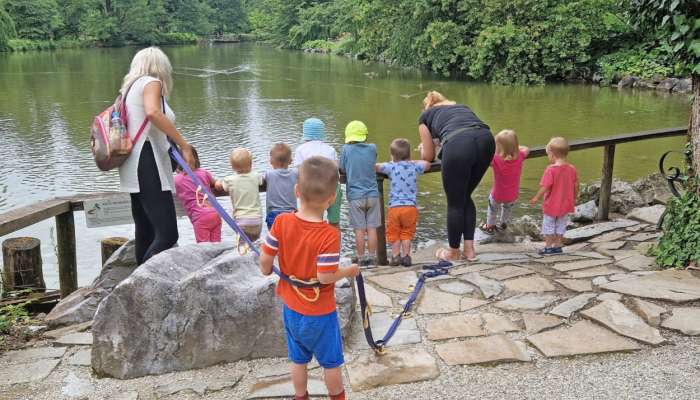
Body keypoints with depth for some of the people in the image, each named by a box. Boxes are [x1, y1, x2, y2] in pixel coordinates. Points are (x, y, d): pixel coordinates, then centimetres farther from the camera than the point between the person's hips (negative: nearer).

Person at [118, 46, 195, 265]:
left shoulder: (131, 86, 22)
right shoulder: (151, 82, -4)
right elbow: (153, 112, -23)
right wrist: (184, 145, -23)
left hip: (135, 171, 10)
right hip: (148, 167, -10)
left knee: (145, 234, 11)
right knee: (167, 234, -14)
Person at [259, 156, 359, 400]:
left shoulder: (281, 222, -15)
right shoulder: (329, 235, -28)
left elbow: (265, 260, -8)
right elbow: (325, 277, -26)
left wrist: (267, 271, 15)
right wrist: (349, 272, -7)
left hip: (291, 307, 5)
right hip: (320, 312, -4)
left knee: (298, 359, 23)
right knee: (331, 362, 18)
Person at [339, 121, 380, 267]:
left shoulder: (346, 149, -8)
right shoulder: (372, 148, -1)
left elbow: (342, 169, 1)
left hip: (355, 196, -2)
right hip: (372, 194, 2)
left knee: (359, 230, 4)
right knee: (372, 228, 6)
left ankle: (361, 258, 11)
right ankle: (371, 257, 10)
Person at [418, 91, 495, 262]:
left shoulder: (425, 115, 28)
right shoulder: (462, 106, 39)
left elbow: (428, 156, 29)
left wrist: (422, 148, 51)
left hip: (458, 144, -4)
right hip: (486, 139, 5)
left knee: (455, 203, 12)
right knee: (466, 197, 22)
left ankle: (453, 252, 26)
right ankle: (469, 249, 24)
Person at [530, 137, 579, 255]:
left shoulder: (550, 169, -22)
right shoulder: (572, 169, -5)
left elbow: (545, 187, -22)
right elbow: (576, 186, 3)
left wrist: (536, 198, -9)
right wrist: (574, 198, 18)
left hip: (551, 205, -5)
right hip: (566, 205, 5)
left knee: (548, 226, 10)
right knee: (561, 225, 19)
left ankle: (548, 247, 14)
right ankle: (558, 246, 26)